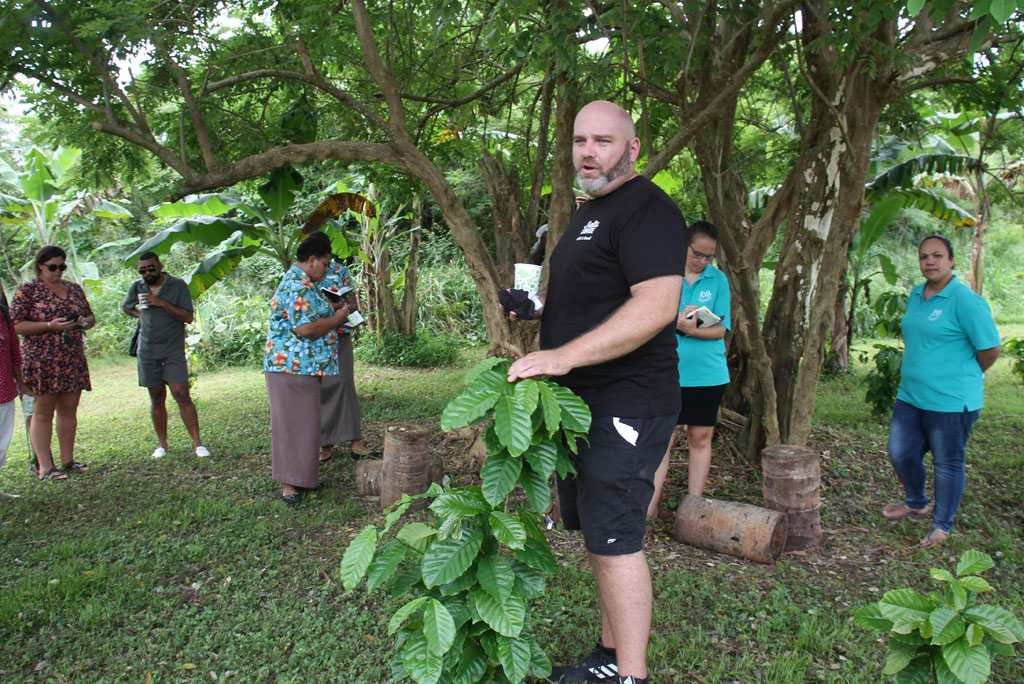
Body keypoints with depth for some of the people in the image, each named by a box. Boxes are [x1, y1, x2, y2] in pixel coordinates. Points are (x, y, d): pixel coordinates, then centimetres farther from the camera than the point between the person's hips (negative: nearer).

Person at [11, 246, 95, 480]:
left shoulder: (74, 289, 14)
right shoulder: (27, 291, -1)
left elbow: (90, 317, 22)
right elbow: (16, 326, -7)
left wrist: (86, 321, -2)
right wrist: (50, 325, -18)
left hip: (73, 360, 5)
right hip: (42, 361, -5)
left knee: (69, 409, 7)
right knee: (43, 412, -2)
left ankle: (67, 460, 15)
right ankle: (44, 466, 2)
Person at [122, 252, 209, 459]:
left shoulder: (178, 286, -4)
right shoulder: (137, 287, 9)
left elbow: (188, 317, -11)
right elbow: (126, 307, 29)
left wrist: (161, 303, -19)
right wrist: (140, 315, 9)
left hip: (174, 351, -3)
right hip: (147, 351, 4)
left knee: (182, 395, -11)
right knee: (157, 398, 7)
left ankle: (197, 443, -9)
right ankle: (162, 444, 16)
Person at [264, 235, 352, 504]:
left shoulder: (296, 282, 18)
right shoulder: (299, 287, -18)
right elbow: (306, 328, -25)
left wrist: (331, 310, 17)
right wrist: (337, 319, -11)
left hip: (294, 365, 11)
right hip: (295, 367, -11)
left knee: (297, 422, 15)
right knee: (296, 423, -6)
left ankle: (299, 478, 24)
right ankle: (290, 485, 0)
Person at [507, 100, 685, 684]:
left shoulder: (647, 208, -12)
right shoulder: (591, 211, 20)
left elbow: (657, 305, -25)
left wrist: (564, 356, -28)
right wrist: (539, 308, 11)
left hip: (625, 404, -10)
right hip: (584, 403, 10)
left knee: (614, 541, -6)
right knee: (599, 535, 16)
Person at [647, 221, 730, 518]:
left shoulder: (718, 279, 4)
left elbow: (720, 330, -3)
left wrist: (683, 327, -19)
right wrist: (677, 322, -20)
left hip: (708, 373, 2)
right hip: (668, 372, -1)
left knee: (700, 438, 9)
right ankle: (649, 508, 5)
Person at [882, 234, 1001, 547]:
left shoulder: (965, 300, -15)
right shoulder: (915, 295, 9)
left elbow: (990, 348, -12)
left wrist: (965, 376, 3)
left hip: (951, 401, -7)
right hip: (910, 395, 7)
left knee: (947, 464, 8)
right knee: (901, 454, 15)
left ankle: (942, 525, 26)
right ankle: (916, 503, 42)